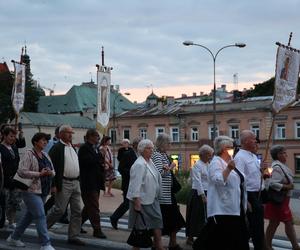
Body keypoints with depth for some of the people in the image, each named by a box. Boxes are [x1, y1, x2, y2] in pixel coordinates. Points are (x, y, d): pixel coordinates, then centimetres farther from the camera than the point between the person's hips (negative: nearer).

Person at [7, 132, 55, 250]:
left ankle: (14, 238, 30)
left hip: (43, 191, 8)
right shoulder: (29, 154, -9)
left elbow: (53, 171, 18)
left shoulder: (45, 155, 14)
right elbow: (22, 171, -18)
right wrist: (39, 174, -20)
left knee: (28, 216, 16)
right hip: (31, 191, -8)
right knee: (40, 216, -12)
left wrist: (50, 173, -6)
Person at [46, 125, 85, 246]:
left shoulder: (72, 147, 15)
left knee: (77, 211, 6)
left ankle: (73, 236, 13)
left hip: (75, 183, 8)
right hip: (64, 183, -8)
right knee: (59, 210, -3)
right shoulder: (56, 148, -10)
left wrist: (78, 181, 16)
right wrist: (53, 185, -18)